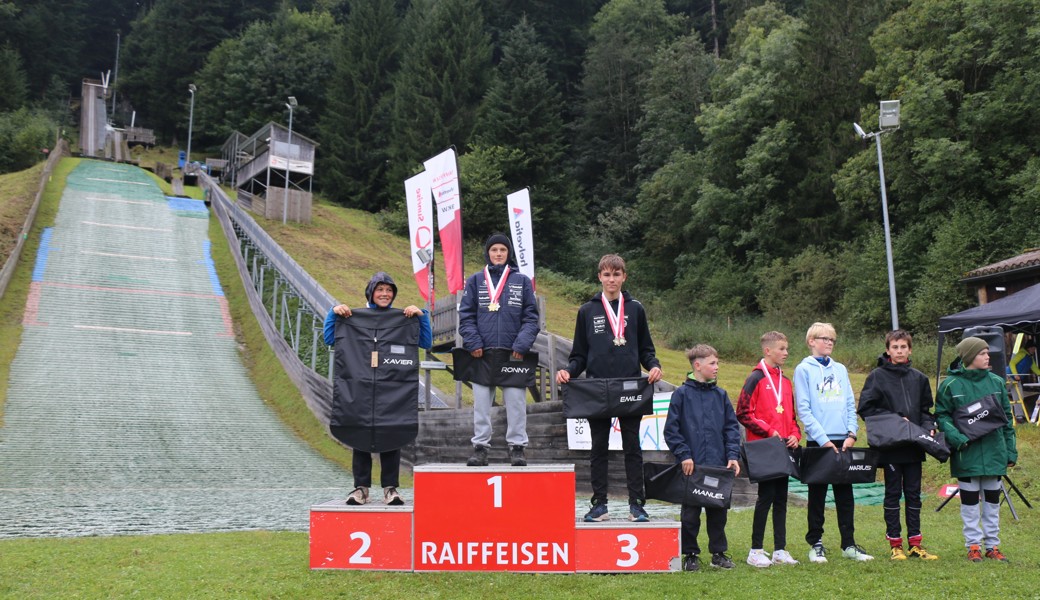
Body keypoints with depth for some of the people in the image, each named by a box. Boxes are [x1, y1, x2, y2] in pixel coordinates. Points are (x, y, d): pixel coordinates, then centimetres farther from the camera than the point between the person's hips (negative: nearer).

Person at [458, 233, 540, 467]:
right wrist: (473, 342, -8)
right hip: (482, 353, 1)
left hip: (513, 354, -1)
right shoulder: (475, 281, 10)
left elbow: (530, 317, 5)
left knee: (515, 402, 0)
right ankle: (480, 447, 9)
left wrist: (522, 344, -8)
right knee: (481, 403, 3)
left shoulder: (522, 281, 9)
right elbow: (466, 316, 7)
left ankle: (517, 447, 7)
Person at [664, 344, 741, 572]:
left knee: (718, 511, 11)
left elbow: (731, 427, 8)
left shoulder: (720, 395, 7)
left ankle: (719, 553, 23)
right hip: (691, 466, -3)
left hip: (718, 465, 4)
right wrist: (684, 455, -12)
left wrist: (733, 455, -3)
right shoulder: (682, 394, -4)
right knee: (690, 512, 6)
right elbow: (671, 429, -5)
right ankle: (690, 555, 18)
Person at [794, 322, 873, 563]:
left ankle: (849, 544, 13)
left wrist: (852, 433, -3)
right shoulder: (804, 369, 0)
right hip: (817, 441, -4)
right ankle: (816, 544, 10)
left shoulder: (841, 369, 14)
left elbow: (850, 404, 12)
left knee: (845, 494, 7)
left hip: (843, 441, 4)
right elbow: (803, 409, -7)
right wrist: (823, 439, -14)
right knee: (817, 495, 3)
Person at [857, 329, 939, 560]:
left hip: (914, 446, 4)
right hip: (890, 444, -4)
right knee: (893, 494, 4)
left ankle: (915, 543, 15)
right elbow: (865, 407, -7)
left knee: (914, 493, 8)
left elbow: (926, 409, 17)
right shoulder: (878, 376, -3)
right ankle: (895, 544, 10)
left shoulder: (919, 378, 11)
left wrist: (928, 426, -3)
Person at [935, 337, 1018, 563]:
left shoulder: (996, 382, 5)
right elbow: (941, 416, -4)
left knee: (993, 500, 11)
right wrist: (956, 437, -20)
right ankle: (973, 545, 14)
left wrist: (1010, 450, 9)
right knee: (970, 502, 5)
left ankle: (993, 544, 21)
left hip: (993, 453, 3)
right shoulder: (950, 385, -6)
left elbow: (1006, 418, 11)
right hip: (967, 454, -3)